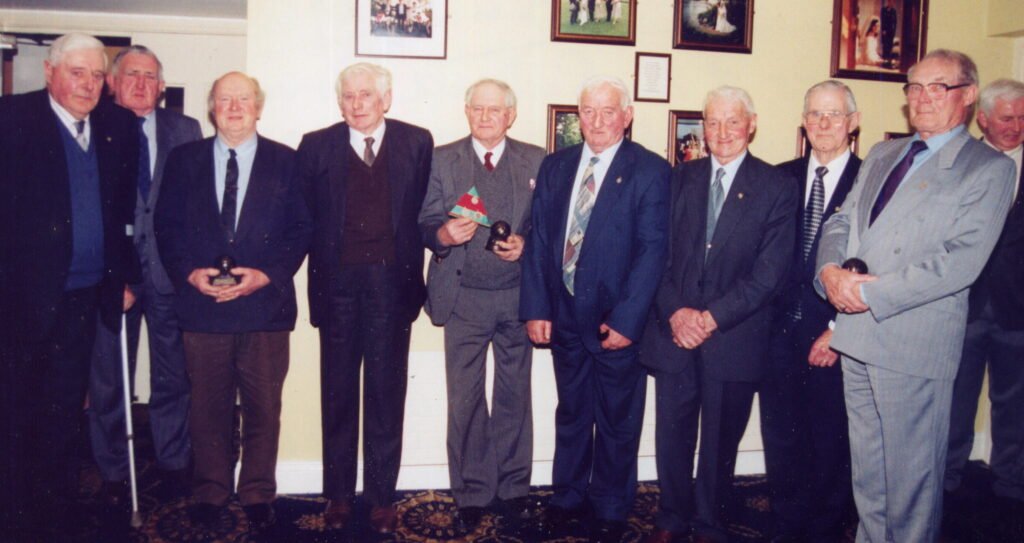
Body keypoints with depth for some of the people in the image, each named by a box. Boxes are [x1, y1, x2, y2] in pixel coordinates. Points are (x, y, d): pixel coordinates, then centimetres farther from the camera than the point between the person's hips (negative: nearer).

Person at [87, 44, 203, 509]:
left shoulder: (186, 131, 6)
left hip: (169, 271, 1)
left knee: (173, 375, 11)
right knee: (109, 378, 10)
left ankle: (173, 463, 27)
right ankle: (113, 471, 26)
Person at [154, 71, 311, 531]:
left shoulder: (286, 161, 4)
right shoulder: (184, 159, 9)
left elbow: (301, 230, 0)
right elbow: (166, 226, 7)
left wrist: (265, 275, -12)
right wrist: (189, 272, -9)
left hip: (265, 303, -1)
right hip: (201, 304, 1)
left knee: (263, 407, 8)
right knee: (208, 406, 10)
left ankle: (258, 494, 23)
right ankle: (211, 491, 27)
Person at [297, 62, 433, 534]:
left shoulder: (416, 143, 4)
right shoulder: (316, 146, 5)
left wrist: (414, 273, -7)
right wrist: (318, 275, -5)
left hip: (391, 282, 0)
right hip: (338, 282, 1)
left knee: (387, 393, 7)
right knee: (338, 394, 10)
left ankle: (382, 496, 19)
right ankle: (338, 494, 23)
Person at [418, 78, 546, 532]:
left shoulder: (536, 161, 6)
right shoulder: (441, 160, 4)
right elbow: (426, 222, 0)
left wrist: (527, 245, -14)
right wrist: (443, 235, -20)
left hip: (517, 295, 1)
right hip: (463, 298, -1)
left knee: (515, 394, 11)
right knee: (465, 398, 3)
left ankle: (514, 486, 26)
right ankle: (472, 494, 17)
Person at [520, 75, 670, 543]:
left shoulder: (650, 171, -7)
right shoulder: (554, 166, 6)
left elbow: (652, 250, -12)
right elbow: (538, 240, 4)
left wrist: (626, 319, -17)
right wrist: (536, 308, -3)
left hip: (618, 320, -3)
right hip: (564, 315, 4)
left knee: (617, 421, 12)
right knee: (571, 412, 18)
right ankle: (568, 496, 37)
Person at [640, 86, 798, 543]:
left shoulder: (777, 187, -1)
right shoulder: (681, 177, 9)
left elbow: (770, 270, -8)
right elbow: (660, 252, 4)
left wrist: (713, 316, -14)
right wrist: (675, 311, -10)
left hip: (734, 337, -2)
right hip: (673, 331, 2)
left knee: (720, 439, 10)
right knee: (672, 434, 9)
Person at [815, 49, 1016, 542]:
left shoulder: (989, 168, -5)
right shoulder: (882, 155, 16)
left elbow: (960, 261, -16)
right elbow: (840, 221, 12)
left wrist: (873, 293, -19)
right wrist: (831, 270, -9)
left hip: (914, 342, -6)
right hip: (857, 334, 6)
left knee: (911, 480, 6)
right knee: (866, 472, 18)